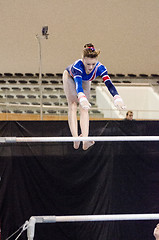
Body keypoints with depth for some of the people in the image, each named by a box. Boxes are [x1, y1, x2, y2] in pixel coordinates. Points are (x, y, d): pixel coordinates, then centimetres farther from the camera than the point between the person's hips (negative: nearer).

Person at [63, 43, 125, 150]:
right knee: (73, 105, -15)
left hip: (85, 81, 3)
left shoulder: (100, 68, -40)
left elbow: (109, 84, -51)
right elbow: (78, 84, -63)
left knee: (84, 108, -10)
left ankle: (85, 138, -24)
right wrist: (82, 98, -83)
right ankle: (75, 137, -27)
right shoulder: (77, 66, -48)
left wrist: (117, 98, -69)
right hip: (70, 77, -3)